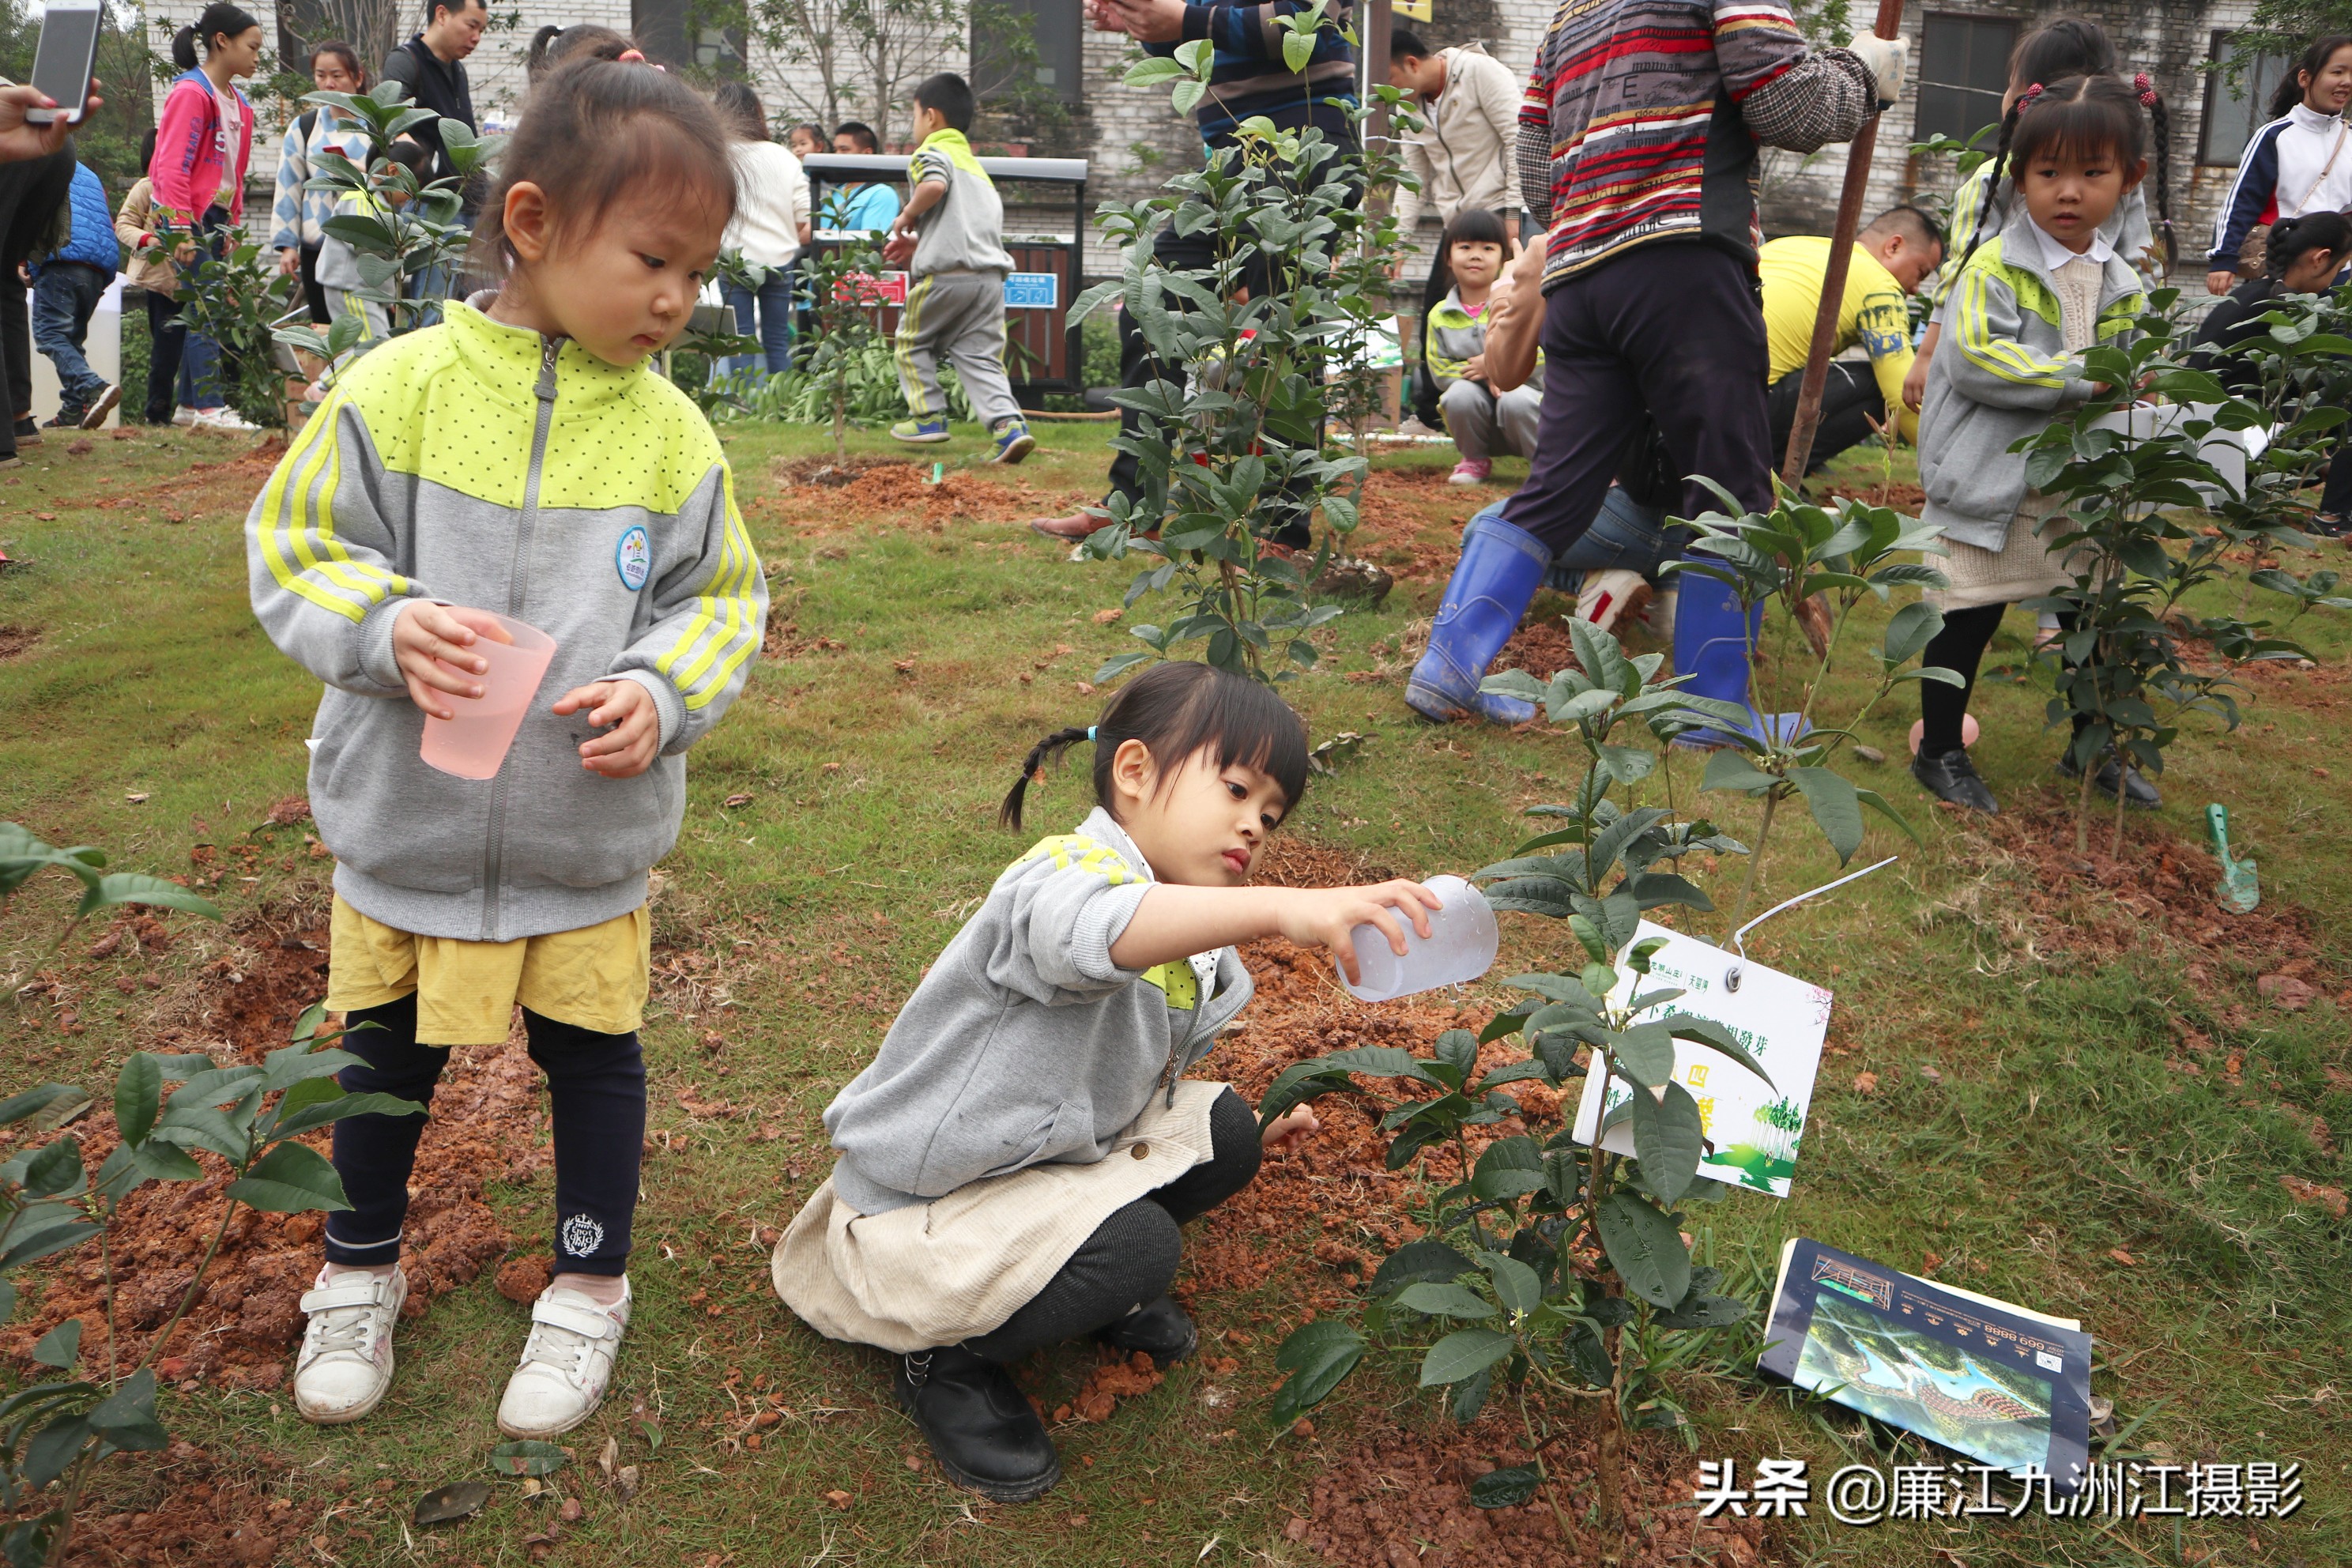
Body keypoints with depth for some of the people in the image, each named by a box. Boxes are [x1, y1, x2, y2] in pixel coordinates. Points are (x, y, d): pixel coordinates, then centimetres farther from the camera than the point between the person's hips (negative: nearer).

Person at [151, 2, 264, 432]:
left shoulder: (238, 103, 16)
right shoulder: (191, 93, -11)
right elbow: (172, 166, -16)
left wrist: (233, 225, 19)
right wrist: (181, 230, -20)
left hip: (217, 218, 8)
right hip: (191, 217, -8)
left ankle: (190, 404, 15)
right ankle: (210, 406, -12)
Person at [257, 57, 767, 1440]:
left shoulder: (672, 432, -7)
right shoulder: (397, 391, -11)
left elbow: (724, 600, 0)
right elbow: (293, 550, -4)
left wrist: (661, 691, -18)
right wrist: (387, 627, -23)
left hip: (590, 844, 0)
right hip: (405, 830, 0)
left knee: (595, 1057, 14)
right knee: (386, 1058, 19)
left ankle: (591, 1287, 37)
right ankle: (361, 1270, 44)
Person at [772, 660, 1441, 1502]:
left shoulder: (1193, 959, 6)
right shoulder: (1070, 867, -26)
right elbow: (1088, 932, -53)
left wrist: (1252, 1131, 4)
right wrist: (1283, 907, -65)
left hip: (1047, 1157, 9)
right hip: (920, 1205, -9)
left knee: (1221, 1131, -1)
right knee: (1137, 1244, -28)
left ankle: (1099, 1287, 16)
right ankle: (947, 1356, -4)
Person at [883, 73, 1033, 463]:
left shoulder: (932, 152, 2)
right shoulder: (974, 162, 29)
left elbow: (934, 185, -22)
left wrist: (907, 217, -4)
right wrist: (920, 244, 29)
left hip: (947, 271, -7)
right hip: (991, 273, 7)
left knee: (913, 341, 14)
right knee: (980, 354, 5)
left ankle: (928, 417, 15)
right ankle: (1008, 424, -13)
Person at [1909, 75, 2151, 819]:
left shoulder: (2121, 284, 9)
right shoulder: (1996, 266, -12)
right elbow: (1974, 359, -23)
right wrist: (2075, 376, -25)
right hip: (1989, 484, -6)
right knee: (1967, 618, 2)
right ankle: (1939, 750, 19)